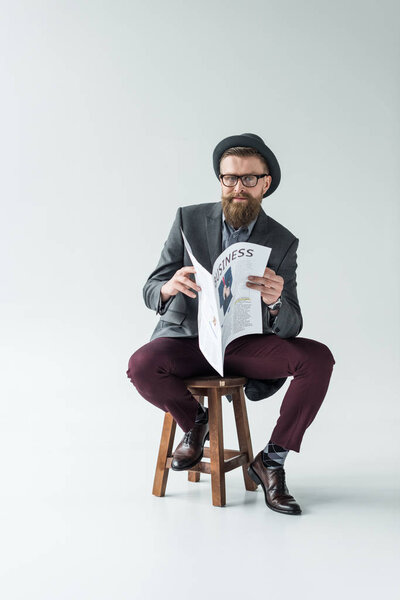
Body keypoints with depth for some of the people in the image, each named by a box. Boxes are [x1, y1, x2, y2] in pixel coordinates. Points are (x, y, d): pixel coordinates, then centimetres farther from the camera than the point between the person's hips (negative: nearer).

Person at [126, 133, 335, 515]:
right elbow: (150, 291, -5)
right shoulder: (189, 219, -4)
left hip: (246, 344, 1)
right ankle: (194, 421, 2)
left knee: (317, 358, -24)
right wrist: (169, 288, -31)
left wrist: (274, 301, -34)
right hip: (187, 338, -1)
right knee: (142, 366, -32)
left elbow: (291, 326, -8)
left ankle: (271, 461, -6)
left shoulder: (282, 242, -4)